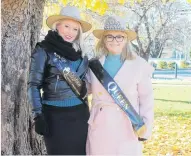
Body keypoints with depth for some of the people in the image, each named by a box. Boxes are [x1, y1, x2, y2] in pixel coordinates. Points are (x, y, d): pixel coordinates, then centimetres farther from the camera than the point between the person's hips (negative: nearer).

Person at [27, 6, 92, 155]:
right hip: (55, 115, -5)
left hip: (80, 114, 5)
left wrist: (83, 87, 4)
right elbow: (34, 85, -8)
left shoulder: (79, 52, 10)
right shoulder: (43, 50, -5)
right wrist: (38, 116, -14)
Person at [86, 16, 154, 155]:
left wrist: (145, 129, -4)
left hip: (127, 129, -3)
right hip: (100, 127, 3)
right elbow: (87, 88, 20)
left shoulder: (139, 65, -4)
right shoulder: (95, 64, 6)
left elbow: (146, 99, -1)